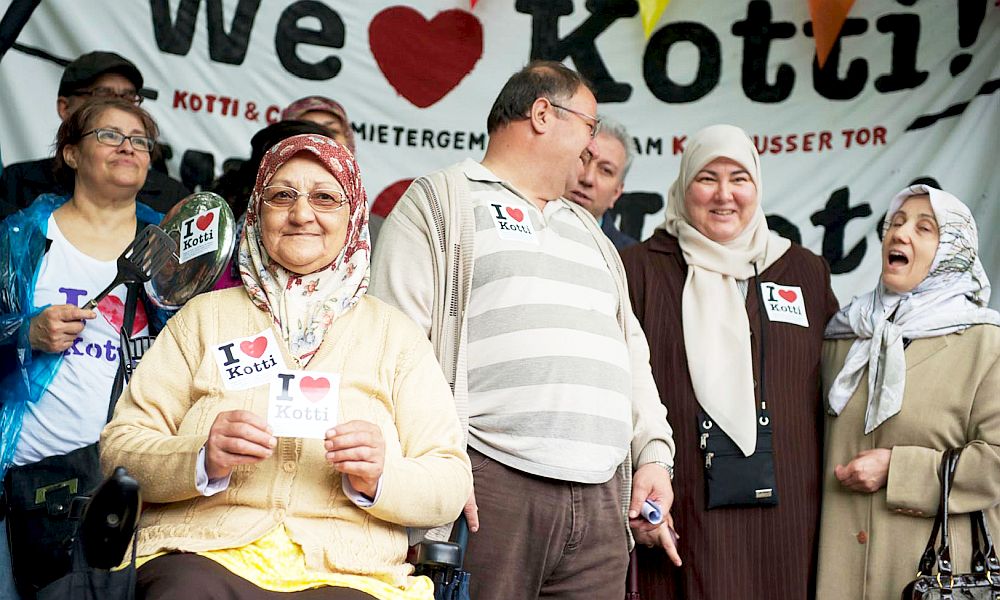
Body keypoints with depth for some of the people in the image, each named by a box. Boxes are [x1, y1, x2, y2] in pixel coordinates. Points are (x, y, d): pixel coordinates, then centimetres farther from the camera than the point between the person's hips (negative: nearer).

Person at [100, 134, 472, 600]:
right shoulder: (205, 316, 15)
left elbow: (450, 485, 9)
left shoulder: (394, 333, 15)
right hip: (205, 558, -1)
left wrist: (380, 476, -12)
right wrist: (202, 459, -13)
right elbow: (120, 447, 8)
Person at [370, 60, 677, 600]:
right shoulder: (442, 202, 6)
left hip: (602, 500, 6)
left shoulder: (587, 231, 28)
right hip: (489, 486, -6)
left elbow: (631, 351, 27)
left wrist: (654, 452, 13)